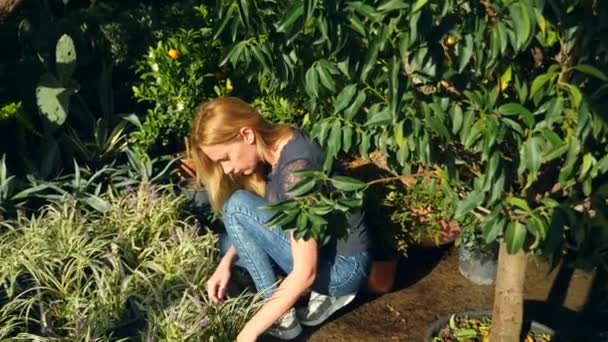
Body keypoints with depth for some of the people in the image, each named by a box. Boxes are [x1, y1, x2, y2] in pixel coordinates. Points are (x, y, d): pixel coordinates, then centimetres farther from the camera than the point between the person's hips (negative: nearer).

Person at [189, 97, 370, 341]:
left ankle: (283, 317, -9)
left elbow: (305, 273, -30)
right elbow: (257, 224, 12)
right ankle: (325, 293, 6)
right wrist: (226, 262, -4)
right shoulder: (273, 150, -1)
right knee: (229, 241, 14)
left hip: (343, 265, -9)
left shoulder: (295, 167, -28)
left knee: (238, 207, -17)